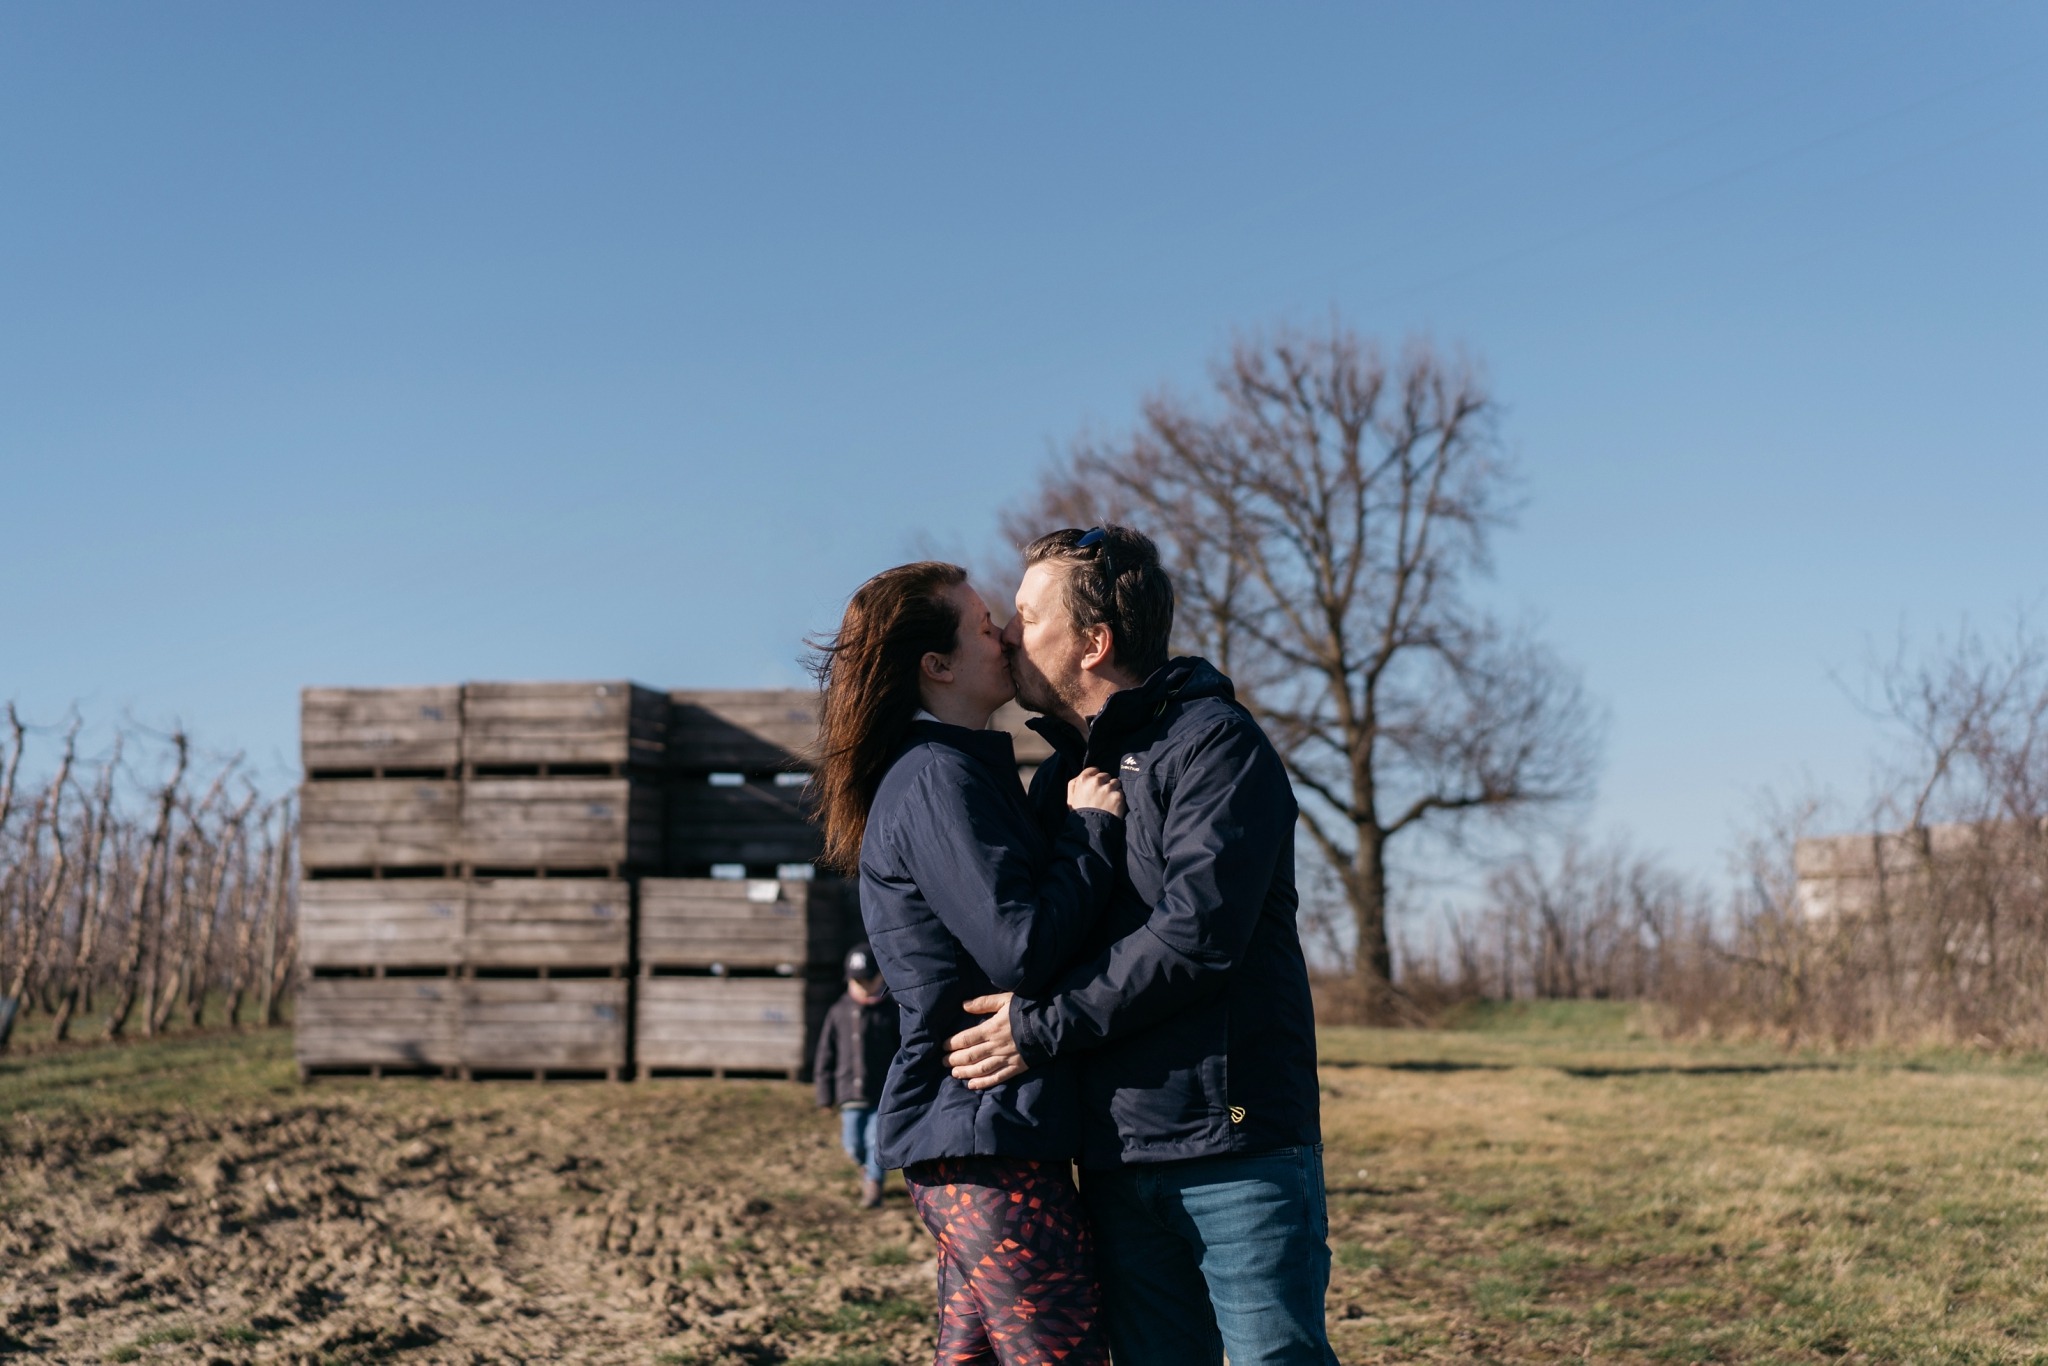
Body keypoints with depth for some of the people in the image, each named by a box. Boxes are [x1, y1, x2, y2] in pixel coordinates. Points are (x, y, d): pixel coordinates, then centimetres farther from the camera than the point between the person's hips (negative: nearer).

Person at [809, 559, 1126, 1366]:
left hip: (957, 1137, 11)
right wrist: (1093, 828, -12)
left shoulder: (936, 772, 19)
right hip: (987, 1132, -11)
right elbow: (1021, 951, -23)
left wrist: (1072, 821, 9)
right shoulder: (939, 781, -14)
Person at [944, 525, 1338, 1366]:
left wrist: (1043, 1027, -14)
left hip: (1233, 1141, -7)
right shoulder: (1060, 776, 17)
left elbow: (1196, 934, -18)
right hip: (1115, 1158, 7)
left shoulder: (1214, 743, -7)